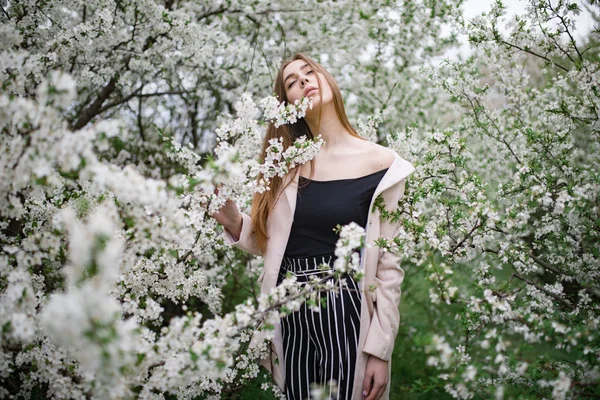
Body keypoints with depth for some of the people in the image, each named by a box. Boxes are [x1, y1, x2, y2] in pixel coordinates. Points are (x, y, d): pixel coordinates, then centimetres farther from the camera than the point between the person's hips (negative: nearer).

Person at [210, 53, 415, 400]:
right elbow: (273, 245, 11)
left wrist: (380, 350, -8)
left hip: (346, 310, -4)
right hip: (291, 313, 4)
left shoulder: (380, 163, -7)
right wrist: (235, 224, -8)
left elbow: (390, 267, -6)